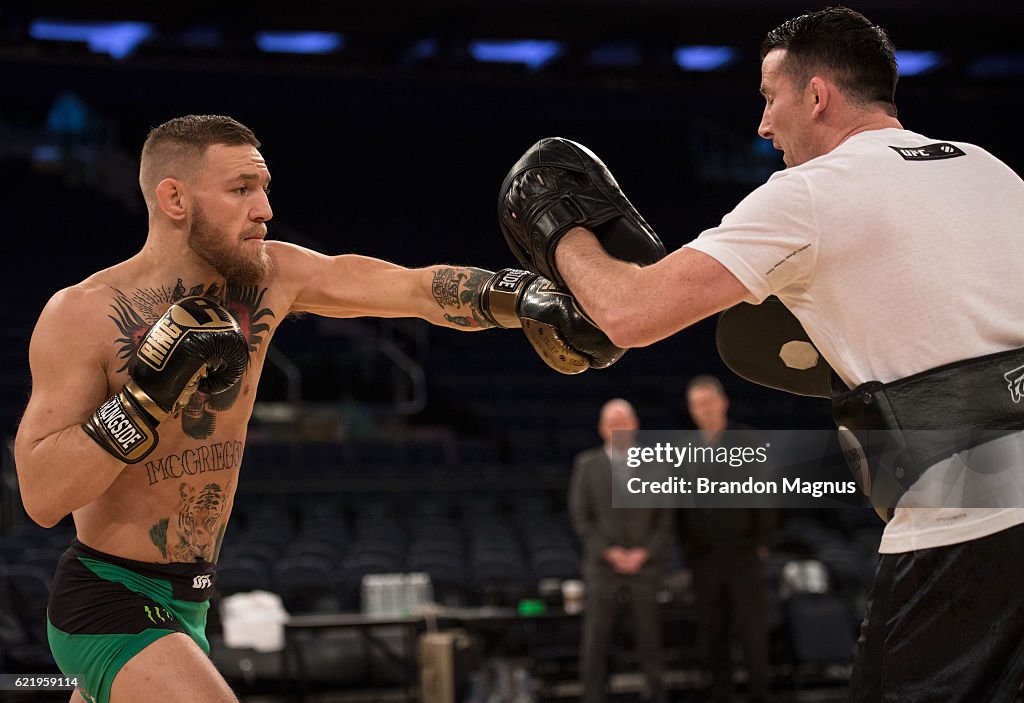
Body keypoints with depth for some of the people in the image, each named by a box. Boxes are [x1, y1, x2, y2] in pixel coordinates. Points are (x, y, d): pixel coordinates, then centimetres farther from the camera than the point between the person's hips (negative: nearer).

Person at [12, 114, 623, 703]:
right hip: (111, 604, -7)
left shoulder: (271, 276, -2)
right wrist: (150, 394, -29)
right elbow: (41, 496, -21)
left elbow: (419, 289, -8)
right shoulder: (83, 315, -16)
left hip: (185, 606, 7)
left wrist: (524, 298, -25)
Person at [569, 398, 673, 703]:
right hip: (602, 564, -1)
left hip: (645, 562, 1)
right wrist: (609, 552, -11)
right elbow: (580, 517, -1)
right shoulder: (586, 464, 0)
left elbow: (665, 515, 2)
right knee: (595, 637, -3)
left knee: (649, 633, 6)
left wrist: (645, 552, -10)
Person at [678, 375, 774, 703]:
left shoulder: (748, 441, -3)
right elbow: (681, 504, 9)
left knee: (752, 628, -2)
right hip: (704, 558, 3)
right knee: (713, 634, 3)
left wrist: (762, 543, -7)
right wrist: (686, 549, 4)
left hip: (743, 553, -3)